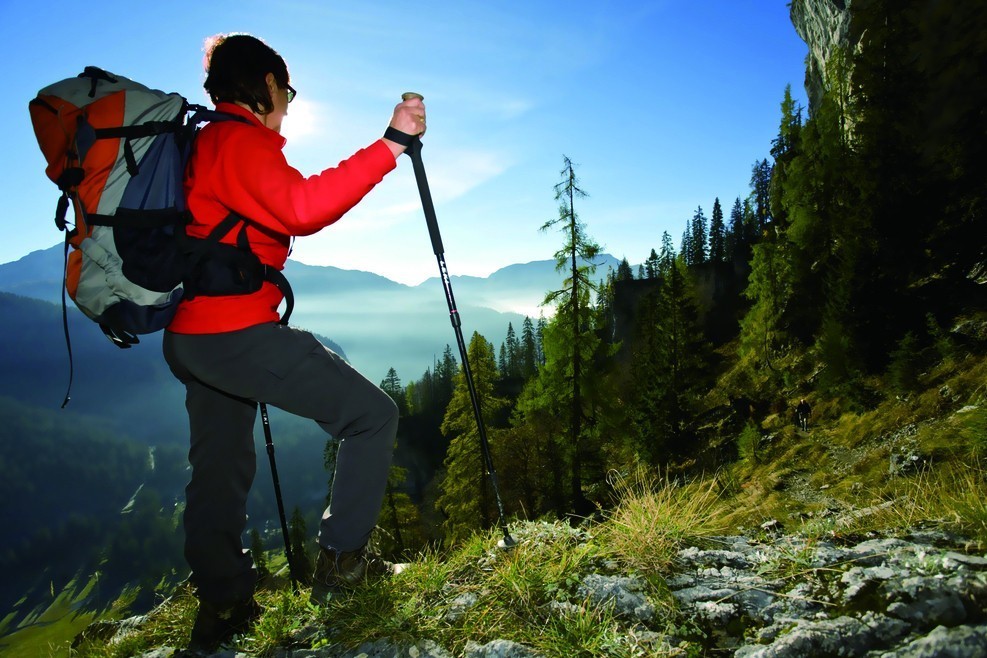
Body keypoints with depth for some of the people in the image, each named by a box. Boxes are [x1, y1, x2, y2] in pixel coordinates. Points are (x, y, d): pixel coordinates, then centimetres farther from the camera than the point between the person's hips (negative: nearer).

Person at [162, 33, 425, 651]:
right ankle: (343, 557, 4)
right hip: (236, 333, -11)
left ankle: (220, 604, 29)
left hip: (189, 337, 11)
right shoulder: (243, 141, -10)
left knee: (221, 467, 18)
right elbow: (302, 208, -28)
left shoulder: (201, 144, 20)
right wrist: (389, 145, -28)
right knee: (372, 413, -3)